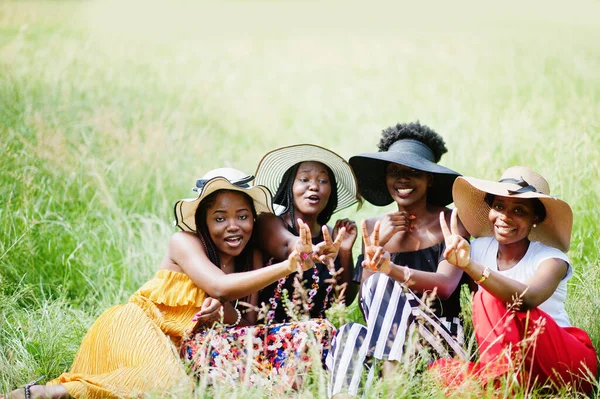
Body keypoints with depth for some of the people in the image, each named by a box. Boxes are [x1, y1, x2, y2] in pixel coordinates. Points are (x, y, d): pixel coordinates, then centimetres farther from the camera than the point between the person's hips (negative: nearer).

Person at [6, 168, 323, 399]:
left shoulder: (253, 259, 5)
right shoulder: (184, 243, -12)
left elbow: (252, 323, -1)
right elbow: (220, 286, -28)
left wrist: (226, 313, -24)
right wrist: (289, 265, -33)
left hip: (171, 343, 7)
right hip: (133, 325, -7)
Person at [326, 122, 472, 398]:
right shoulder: (374, 227, 13)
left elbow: (446, 285, -14)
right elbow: (364, 300, 6)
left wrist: (392, 269, -32)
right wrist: (377, 243, -8)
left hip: (441, 341, -2)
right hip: (383, 338, 3)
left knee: (383, 283, -31)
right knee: (350, 334, -33)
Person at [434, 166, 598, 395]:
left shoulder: (550, 258, -10)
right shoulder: (480, 249, 5)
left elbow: (528, 298, -33)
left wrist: (470, 265, -47)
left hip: (568, 363, -5)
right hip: (509, 360, 5)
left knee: (489, 298, -26)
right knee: (441, 370, -21)